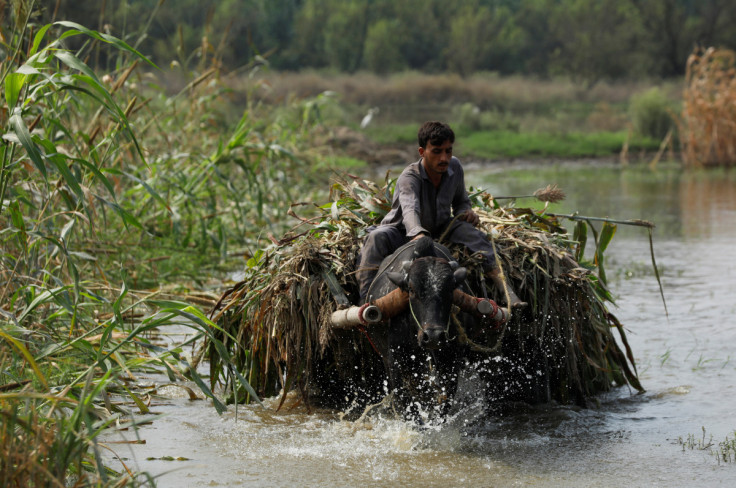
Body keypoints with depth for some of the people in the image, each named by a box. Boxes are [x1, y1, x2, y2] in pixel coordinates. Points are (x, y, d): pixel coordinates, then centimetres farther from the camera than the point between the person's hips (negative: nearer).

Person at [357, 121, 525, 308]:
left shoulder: (454, 167, -11)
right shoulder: (409, 178, -30)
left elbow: (460, 201, 8)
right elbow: (410, 209, -51)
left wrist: (466, 212, -18)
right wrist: (418, 234, -73)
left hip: (439, 230, 4)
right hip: (403, 233, -4)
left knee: (472, 233, -24)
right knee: (377, 237, -36)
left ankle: (506, 291, -33)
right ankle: (365, 298, -45)